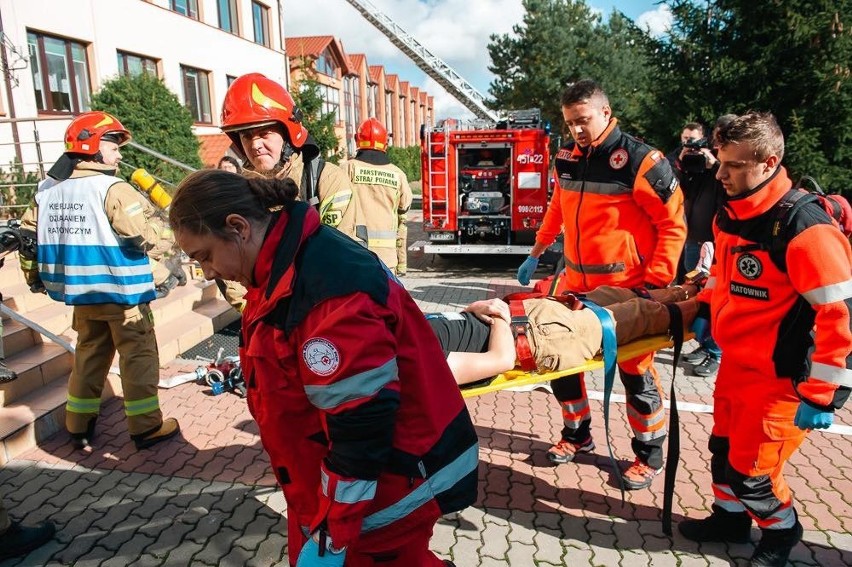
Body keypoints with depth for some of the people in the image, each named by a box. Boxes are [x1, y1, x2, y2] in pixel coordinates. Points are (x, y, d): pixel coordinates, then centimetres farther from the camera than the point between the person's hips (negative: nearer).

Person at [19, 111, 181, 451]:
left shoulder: (48, 190, 8)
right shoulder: (113, 189, -16)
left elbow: (27, 234, 14)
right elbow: (145, 237, -22)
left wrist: (34, 276, 26)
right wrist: (162, 221, -2)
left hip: (81, 292, 7)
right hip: (122, 291, -7)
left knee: (89, 356, 20)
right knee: (138, 357, 4)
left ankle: (79, 427, 30)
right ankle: (146, 427, 11)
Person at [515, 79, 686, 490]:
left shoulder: (640, 160, -12)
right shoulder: (567, 159, 7)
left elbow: (674, 225, -10)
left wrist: (654, 283, -16)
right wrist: (537, 253, 23)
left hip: (627, 289, -6)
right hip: (576, 283, 6)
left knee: (634, 371, 5)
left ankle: (650, 454, 26)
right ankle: (577, 435, 32)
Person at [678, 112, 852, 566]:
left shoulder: (805, 228, -24)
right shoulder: (729, 214, 2)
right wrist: (705, 310, 9)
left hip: (780, 378, -7)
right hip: (735, 365, 8)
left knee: (750, 470, 4)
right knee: (724, 449, 20)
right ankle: (730, 519, 43)